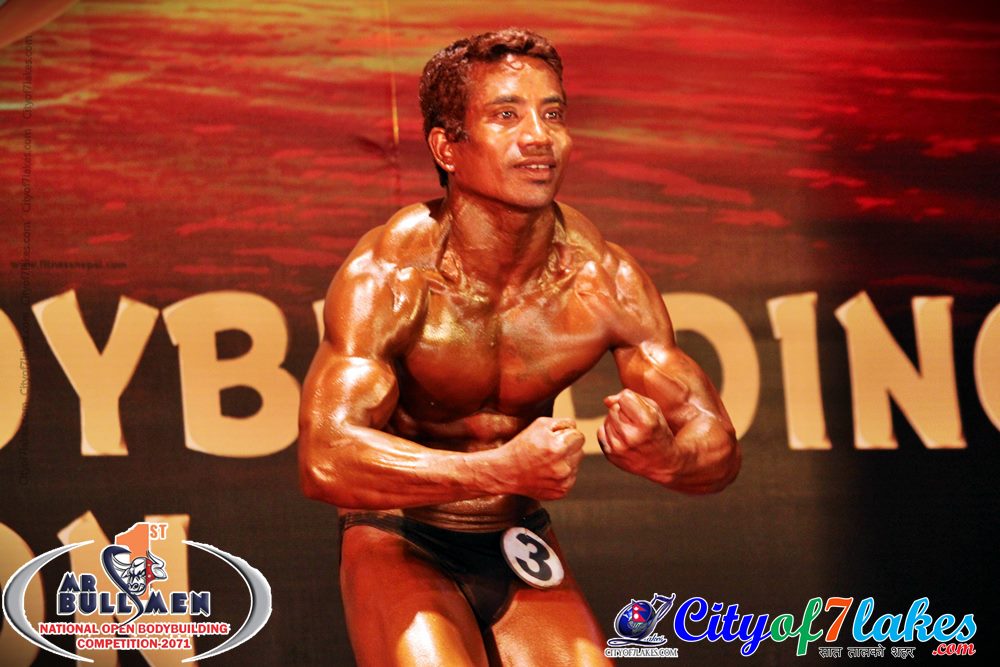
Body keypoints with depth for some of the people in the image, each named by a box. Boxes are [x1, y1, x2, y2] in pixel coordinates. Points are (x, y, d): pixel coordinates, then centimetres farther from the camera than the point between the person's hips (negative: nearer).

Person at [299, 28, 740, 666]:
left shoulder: (605, 279, -12)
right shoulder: (387, 275, -23)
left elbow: (719, 441, -6)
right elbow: (325, 457, -35)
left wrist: (666, 458, -32)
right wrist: (504, 470, -46)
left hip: (521, 548, 4)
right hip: (400, 543, -4)